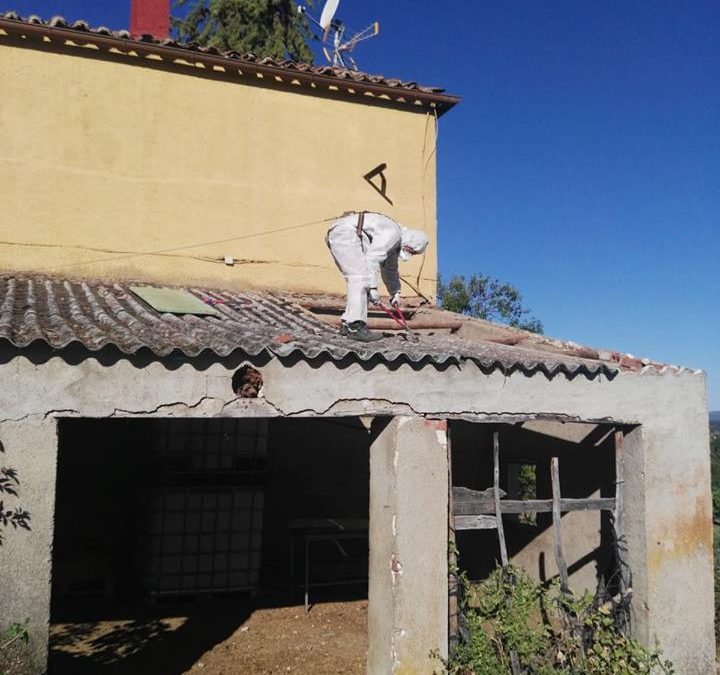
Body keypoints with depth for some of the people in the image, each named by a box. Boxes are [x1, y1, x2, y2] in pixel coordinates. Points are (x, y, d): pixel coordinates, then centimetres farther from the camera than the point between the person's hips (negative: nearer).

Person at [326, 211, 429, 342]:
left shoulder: (395, 242, 20)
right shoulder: (393, 232, -12)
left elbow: (390, 269, 32)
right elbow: (372, 258, -22)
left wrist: (395, 292, 27)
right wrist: (373, 288, -21)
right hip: (345, 232, -11)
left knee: (357, 280, 10)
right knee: (361, 277, -17)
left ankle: (347, 324, 10)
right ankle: (356, 327, -24)